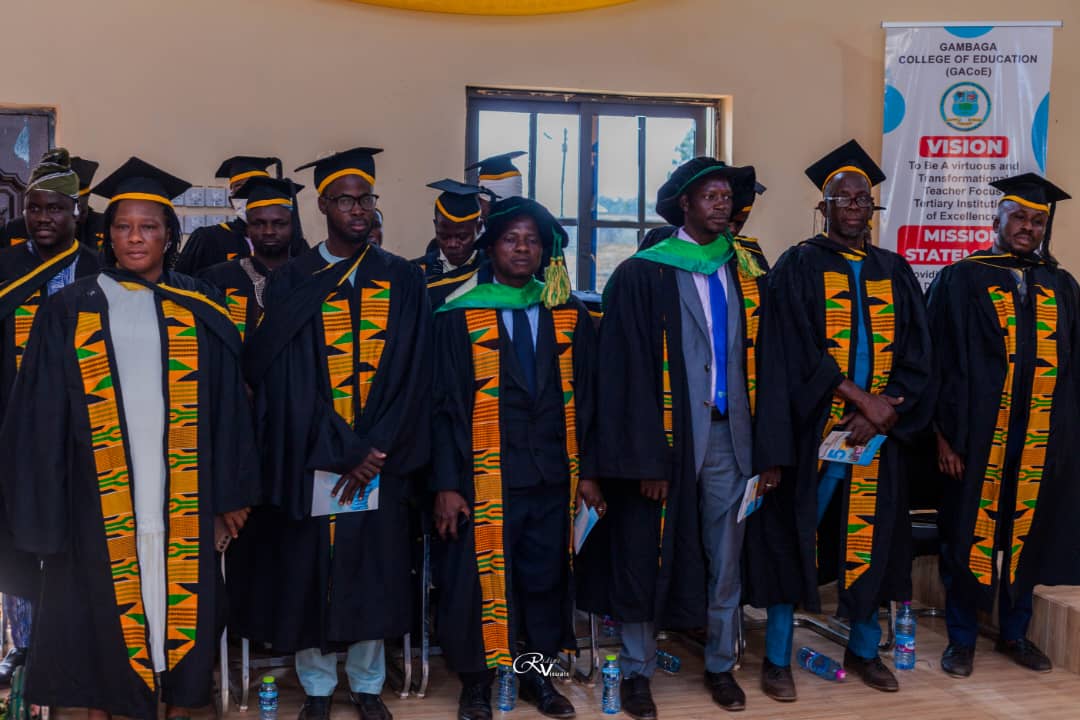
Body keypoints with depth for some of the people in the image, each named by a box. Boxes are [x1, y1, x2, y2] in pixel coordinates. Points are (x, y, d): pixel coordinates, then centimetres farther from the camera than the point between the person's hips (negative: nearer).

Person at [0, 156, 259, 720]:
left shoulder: (200, 310, 5)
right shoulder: (70, 310, 4)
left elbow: (228, 405, 5)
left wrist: (231, 491, 2)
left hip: (181, 494, 1)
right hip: (101, 494, 0)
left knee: (181, 601, 7)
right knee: (105, 605, 7)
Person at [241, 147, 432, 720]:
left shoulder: (402, 280, 4)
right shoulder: (291, 282, 0)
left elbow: (412, 376, -1)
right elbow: (286, 379, -7)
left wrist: (374, 452, -10)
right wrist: (341, 454, -13)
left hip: (380, 462, 1)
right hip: (311, 461, -1)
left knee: (373, 573, 8)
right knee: (311, 574, 6)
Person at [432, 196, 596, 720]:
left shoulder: (569, 316, 8)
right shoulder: (458, 317, -1)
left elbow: (586, 398, 9)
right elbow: (443, 404, -3)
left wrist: (587, 469, 4)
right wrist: (445, 483, -8)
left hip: (554, 476, 3)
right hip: (485, 477, -3)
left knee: (546, 577, 11)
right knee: (480, 579, 4)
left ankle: (537, 674, 29)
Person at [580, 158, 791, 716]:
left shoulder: (749, 270, 8)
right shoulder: (642, 275, -5)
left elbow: (767, 362, 7)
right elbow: (628, 373, -9)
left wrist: (771, 448, 3)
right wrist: (644, 458, -14)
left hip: (730, 437, 4)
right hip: (667, 436, -3)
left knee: (725, 558, 13)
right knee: (648, 557, 7)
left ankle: (721, 665, 31)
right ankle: (637, 671, 23)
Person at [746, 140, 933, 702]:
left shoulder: (894, 271, 11)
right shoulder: (799, 266, -1)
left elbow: (915, 355, 6)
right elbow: (798, 351, -12)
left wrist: (884, 412, -9)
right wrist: (859, 397, -16)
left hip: (877, 433, 4)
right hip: (814, 429, -4)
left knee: (870, 538, 10)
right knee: (795, 535, 0)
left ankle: (863, 651, 26)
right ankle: (777, 658, 11)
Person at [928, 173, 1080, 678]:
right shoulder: (960, 281, -2)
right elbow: (939, 362, -6)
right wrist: (944, 433, -12)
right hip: (977, 433, -4)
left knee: (1027, 534, 12)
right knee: (969, 533, 5)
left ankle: (1014, 633, 28)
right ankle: (962, 638, 19)